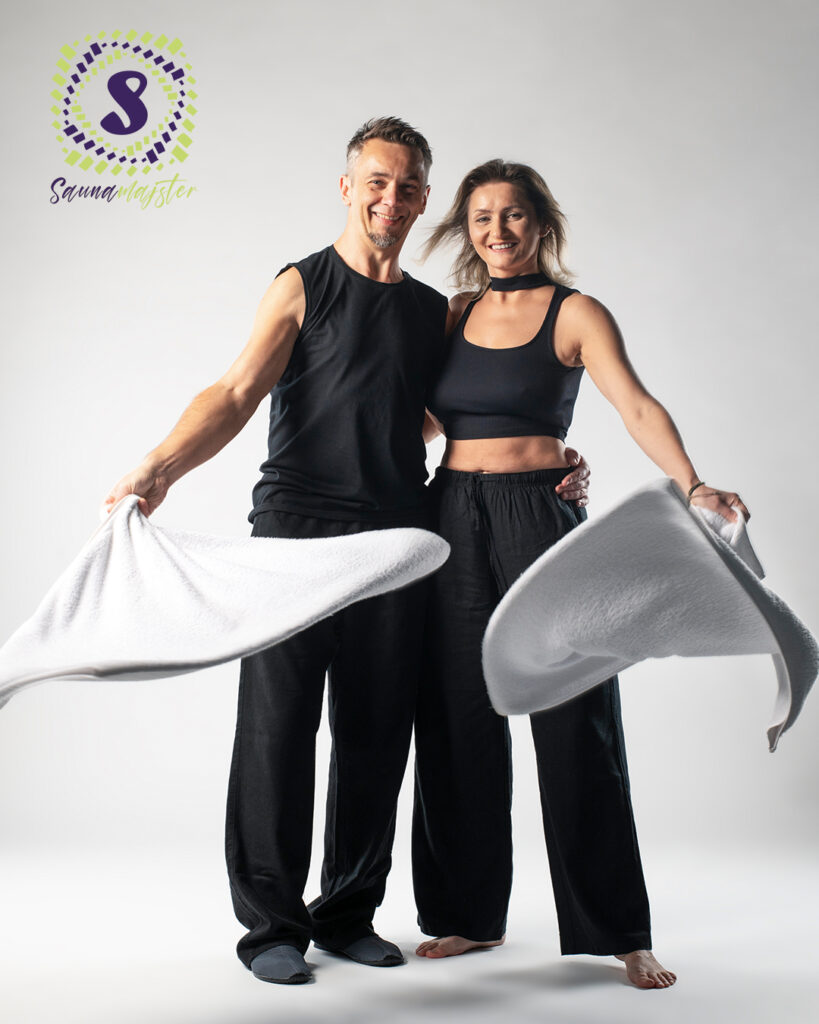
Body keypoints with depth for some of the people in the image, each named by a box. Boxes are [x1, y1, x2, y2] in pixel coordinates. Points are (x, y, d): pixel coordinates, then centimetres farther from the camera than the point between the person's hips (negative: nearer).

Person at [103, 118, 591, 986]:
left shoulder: (435, 312, 18)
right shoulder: (304, 286, 5)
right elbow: (236, 395, -6)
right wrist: (160, 467, -21)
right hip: (296, 533, -4)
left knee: (376, 734, 6)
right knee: (277, 725, -3)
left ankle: (348, 914, 20)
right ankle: (271, 923, 10)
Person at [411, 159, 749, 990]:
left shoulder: (575, 313, 0)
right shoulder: (453, 314, 12)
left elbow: (637, 406, -13)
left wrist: (692, 486, -27)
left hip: (540, 516, -4)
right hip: (453, 522, 4)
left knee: (571, 723, -3)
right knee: (459, 723, 6)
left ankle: (618, 931, 9)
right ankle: (472, 914, 21)